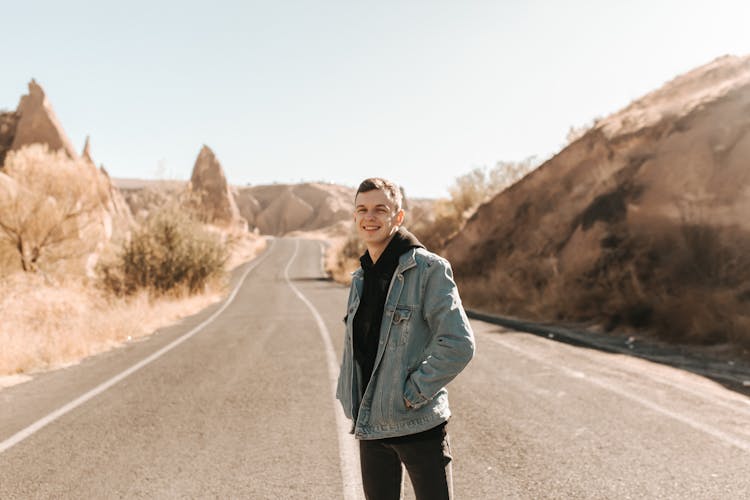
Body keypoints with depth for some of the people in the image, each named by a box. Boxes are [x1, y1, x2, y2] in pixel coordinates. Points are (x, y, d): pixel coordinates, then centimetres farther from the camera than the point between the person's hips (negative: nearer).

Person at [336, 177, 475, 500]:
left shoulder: (429, 269, -12)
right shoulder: (360, 278, 9)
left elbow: (458, 345, -19)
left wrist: (412, 394, -17)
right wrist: (349, 399, 9)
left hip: (420, 425, -6)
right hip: (370, 425, 6)